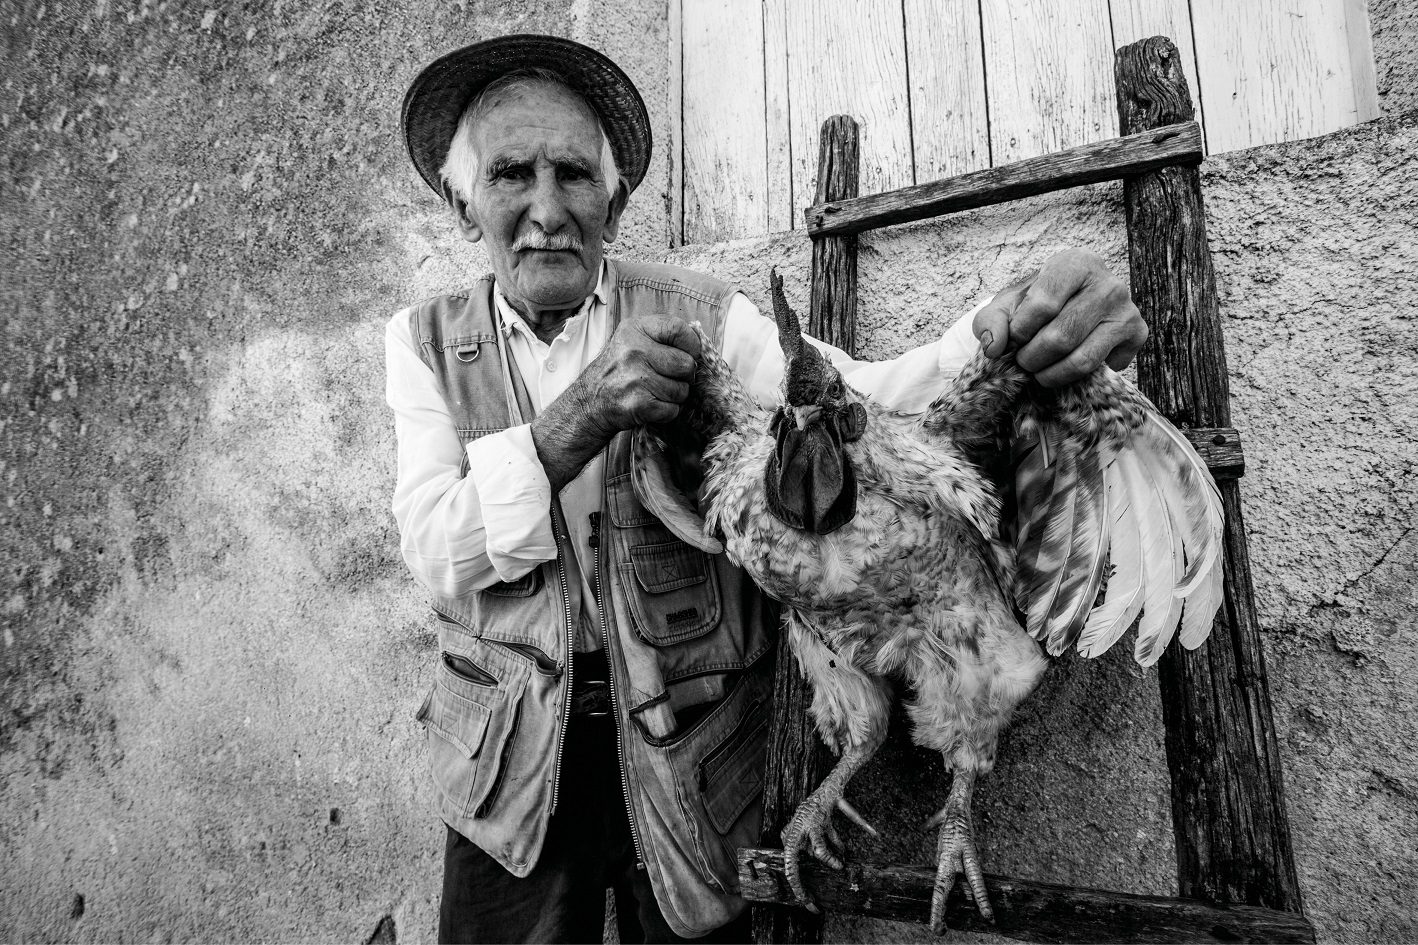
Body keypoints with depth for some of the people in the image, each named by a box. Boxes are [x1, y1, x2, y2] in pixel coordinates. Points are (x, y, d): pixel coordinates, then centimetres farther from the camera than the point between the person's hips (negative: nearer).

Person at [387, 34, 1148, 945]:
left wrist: (1011, 330, -39)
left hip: (694, 760, 0)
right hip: (512, 765, 1)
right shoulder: (426, 341, -1)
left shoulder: (699, 314, -6)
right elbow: (434, 551, -12)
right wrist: (579, 418, -28)